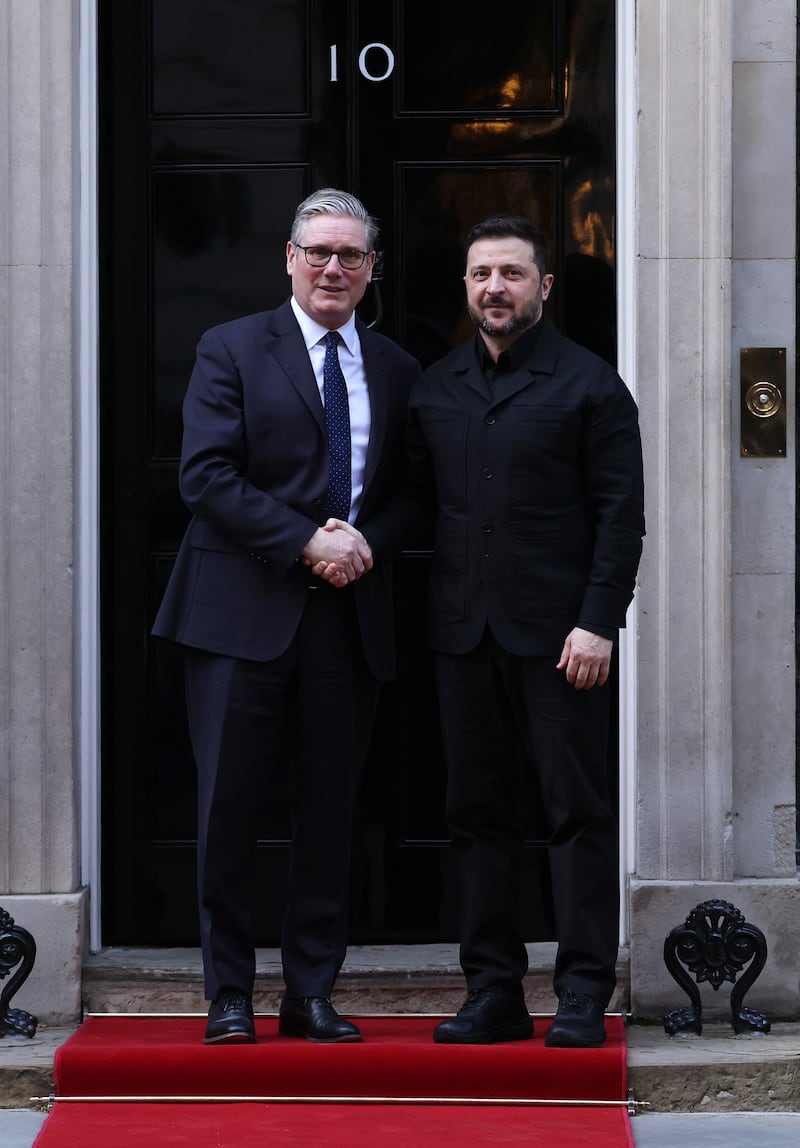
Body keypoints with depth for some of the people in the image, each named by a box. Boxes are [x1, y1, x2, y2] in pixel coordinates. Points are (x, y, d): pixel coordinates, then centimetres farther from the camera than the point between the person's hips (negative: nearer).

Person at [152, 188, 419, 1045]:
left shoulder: (396, 371, 14)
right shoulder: (231, 351, 1)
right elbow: (205, 477, -8)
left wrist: (368, 540, -6)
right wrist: (308, 544, -14)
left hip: (350, 617, 3)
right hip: (244, 614, -3)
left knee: (331, 811, 6)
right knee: (228, 807, -1)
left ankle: (312, 995, 15)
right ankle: (229, 997, 9)